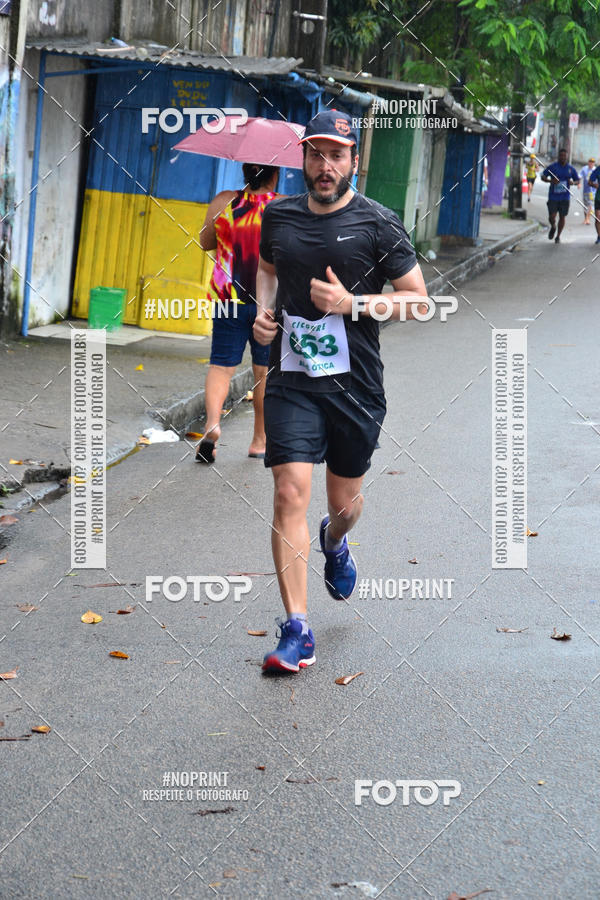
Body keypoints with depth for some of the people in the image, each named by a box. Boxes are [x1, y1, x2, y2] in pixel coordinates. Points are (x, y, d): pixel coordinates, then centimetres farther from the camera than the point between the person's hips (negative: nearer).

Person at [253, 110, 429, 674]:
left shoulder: (378, 225, -5)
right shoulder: (278, 217, 5)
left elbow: (418, 302, -3)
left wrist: (351, 303, -15)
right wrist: (263, 310, 6)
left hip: (356, 384, -1)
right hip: (291, 379, 1)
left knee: (344, 502, 14)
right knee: (290, 494, -13)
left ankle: (334, 543, 53)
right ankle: (297, 632, -9)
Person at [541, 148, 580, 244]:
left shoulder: (570, 169, 5)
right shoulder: (552, 167, -1)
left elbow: (578, 181, 14)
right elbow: (543, 177, 1)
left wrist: (573, 182, -11)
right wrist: (551, 180, -19)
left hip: (564, 197, 2)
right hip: (553, 196, -1)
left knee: (562, 217, 3)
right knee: (552, 217, -7)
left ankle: (558, 236, 21)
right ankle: (553, 227, 28)